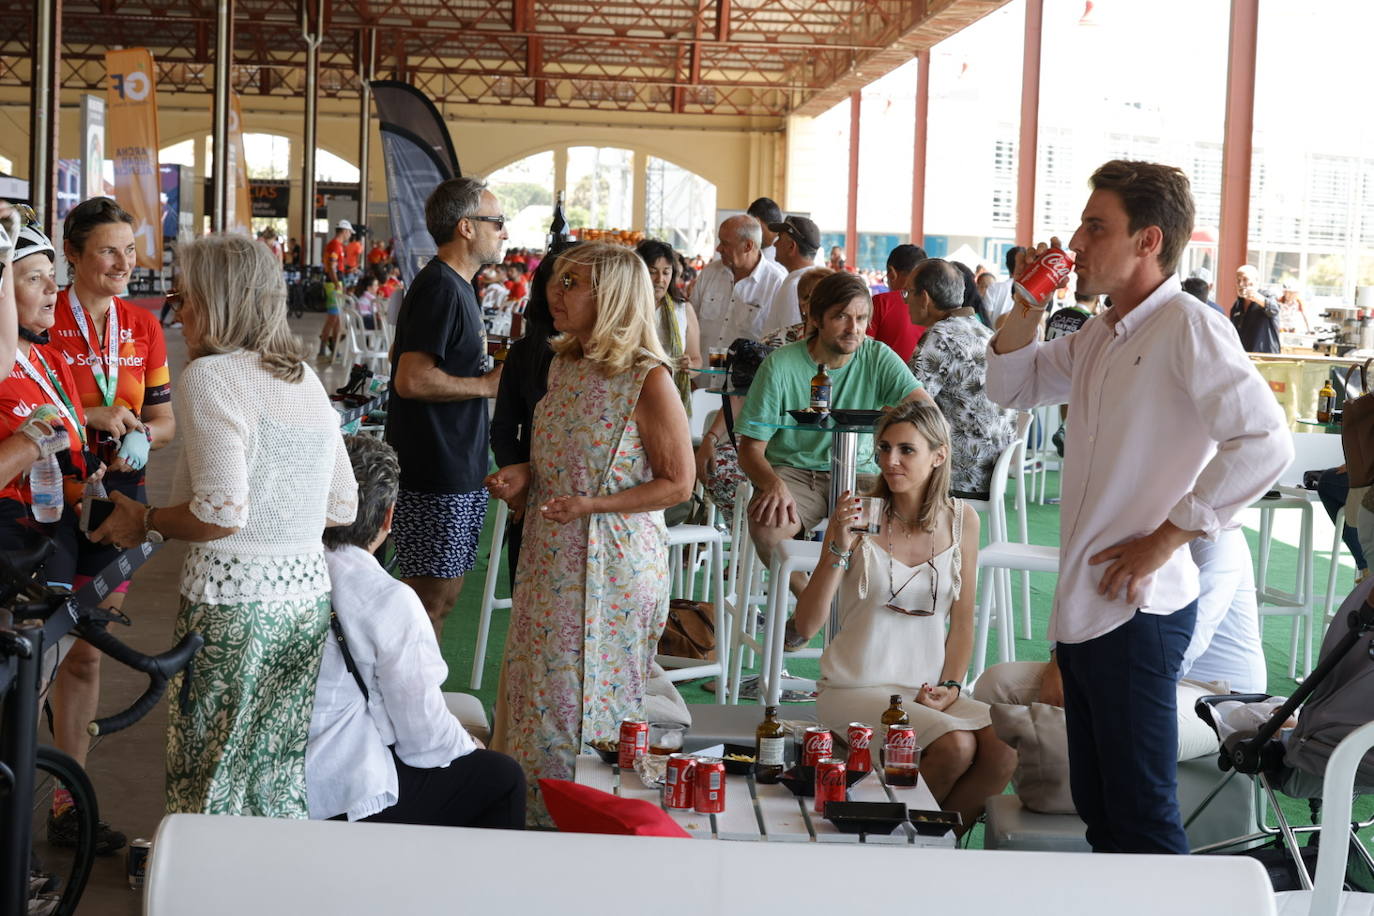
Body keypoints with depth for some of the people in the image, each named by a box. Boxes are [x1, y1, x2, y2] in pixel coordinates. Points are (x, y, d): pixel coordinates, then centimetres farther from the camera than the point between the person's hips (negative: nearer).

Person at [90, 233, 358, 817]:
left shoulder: (210, 376, -10)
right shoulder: (306, 378, 14)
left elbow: (221, 512, -19)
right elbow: (343, 507, 16)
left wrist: (145, 522, -4)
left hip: (233, 603, -7)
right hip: (307, 594, 8)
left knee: (214, 782, 3)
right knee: (279, 775, 15)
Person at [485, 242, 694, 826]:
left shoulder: (647, 379, -15)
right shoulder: (561, 365, 8)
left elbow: (678, 482, -12)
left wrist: (594, 505, -22)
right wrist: (524, 476, 1)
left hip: (613, 564, -7)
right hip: (549, 558, 7)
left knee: (591, 700, 1)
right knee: (535, 690, 11)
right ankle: (535, 812, 25)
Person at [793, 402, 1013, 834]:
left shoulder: (961, 520, 5)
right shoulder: (859, 515, -5)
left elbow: (961, 622, 14)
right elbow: (804, 627, -9)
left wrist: (951, 685, -2)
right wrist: (838, 550, -19)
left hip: (929, 689, 4)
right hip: (856, 687, -4)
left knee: (1002, 749, -23)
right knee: (955, 746, -28)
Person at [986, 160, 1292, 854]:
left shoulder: (1188, 328, -14)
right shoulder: (1099, 337, 15)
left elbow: (1264, 442, -24)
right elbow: (1011, 389, 27)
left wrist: (1166, 539, -19)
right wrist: (1028, 309, 9)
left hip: (1137, 610, -9)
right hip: (1082, 604, 9)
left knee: (1141, 819, -5)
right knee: (1098, 811, 16)